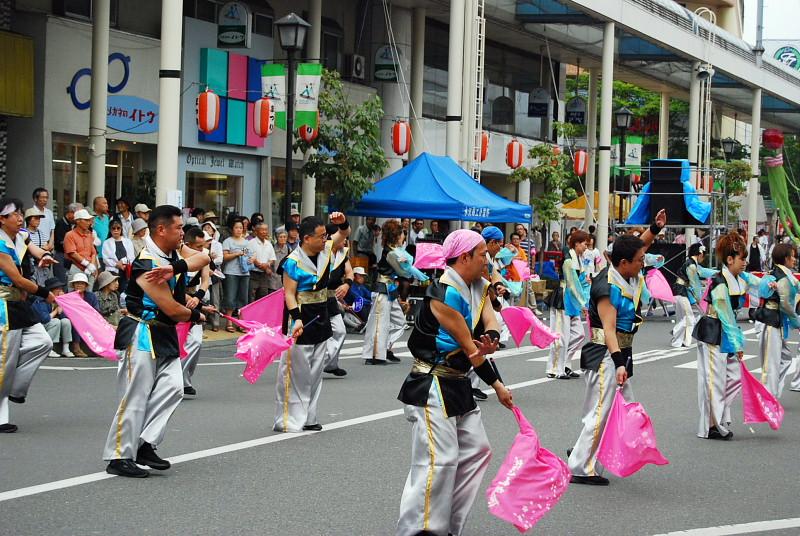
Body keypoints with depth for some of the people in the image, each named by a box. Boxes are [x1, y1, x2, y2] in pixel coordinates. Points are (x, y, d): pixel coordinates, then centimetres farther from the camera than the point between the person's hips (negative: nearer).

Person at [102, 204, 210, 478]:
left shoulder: (174, 253, 7)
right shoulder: (147, 265, -21)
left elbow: (202, 258, -9)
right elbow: (172, 309, -21)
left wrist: (176, 267, -27)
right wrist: (196, 315, 0)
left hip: (165, 335, 9)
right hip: (142, 334, -9)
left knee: (172, 388, -1)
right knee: (135, 396, -6)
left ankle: (144, 445, 3)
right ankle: (119, 458, 0)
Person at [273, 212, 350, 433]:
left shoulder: (325, 250, 3)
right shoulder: (293, 262, -16)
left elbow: (344, 234, 12)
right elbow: (289, 294, -17)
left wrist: (342, 222, -11)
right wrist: (296, 319, -28)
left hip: (321, 320, 8)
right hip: (302, 323, -8)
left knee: (315, 373, 13)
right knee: (295, 372, -4)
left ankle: (308, 417, 21)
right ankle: (288, 420, 2)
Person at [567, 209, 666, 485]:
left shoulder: (630, 277, 6)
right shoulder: (608, 287, -20)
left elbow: (637, 246, 27)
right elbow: (608, 328, -26)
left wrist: (654, 229, 12)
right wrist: (618, 362, -34)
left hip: (620, 354, 10)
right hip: (604, 356, -10)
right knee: (600, 412, -7)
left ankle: (582, 454, 22)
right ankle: (581, 469, 0)